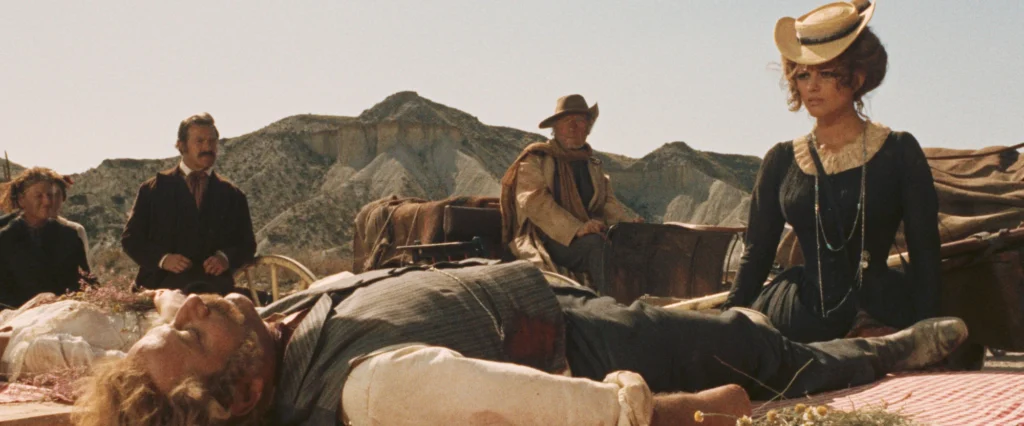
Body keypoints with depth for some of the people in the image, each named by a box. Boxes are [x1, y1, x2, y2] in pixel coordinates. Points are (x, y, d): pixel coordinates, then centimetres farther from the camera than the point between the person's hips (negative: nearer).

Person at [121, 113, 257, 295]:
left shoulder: (232, 196, 17)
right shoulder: (152, 190, 12)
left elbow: (247, 244, 16)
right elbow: (131, 239, 10)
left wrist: (226, 258, -7)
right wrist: (162, 259, -9)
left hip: (215, 284, 2)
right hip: (163, 284, -2)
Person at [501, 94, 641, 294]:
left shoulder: (592, 165, 23)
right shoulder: (536, 159, 2)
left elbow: (608, 201, 16)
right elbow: (535, 202, -12)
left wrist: (629, 223, -9)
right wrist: (577, 229, -25)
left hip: (589, 231, 5)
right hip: (549, 239, -5)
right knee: (594, 243, -34)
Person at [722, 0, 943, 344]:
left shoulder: (899, 153, 3)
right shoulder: (781, 161, 9)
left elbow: (925, 258, 2)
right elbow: (757, 254, 11)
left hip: (882, 316, -2)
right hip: (802, 321, 3)